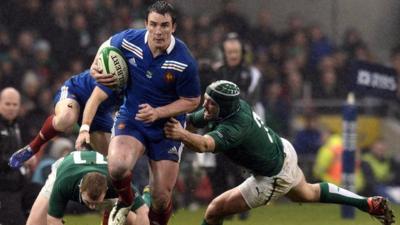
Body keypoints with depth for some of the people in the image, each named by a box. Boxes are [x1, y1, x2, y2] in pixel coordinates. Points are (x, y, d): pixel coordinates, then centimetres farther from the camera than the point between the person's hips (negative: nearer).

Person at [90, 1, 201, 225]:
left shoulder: (185, 63, -22)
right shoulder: (129, 41, -14)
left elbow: (192, 101, -9)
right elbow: (106, 47, 10)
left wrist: (157, 112, -22)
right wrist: (96, 67, -8)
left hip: (167, 128, -1)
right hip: (131, 118, 1)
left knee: (162, 199, -1)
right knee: (118, 167, -29)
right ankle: (126, 202, 6)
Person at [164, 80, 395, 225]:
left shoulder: (234, 127, -37)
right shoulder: (234, 105, -14)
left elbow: (205, 144, -58)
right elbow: (190, 119, -5)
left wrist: (182, 135, -76)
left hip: (274, 177, -9)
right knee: (307, 193, 37)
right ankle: (369, 204, 45)